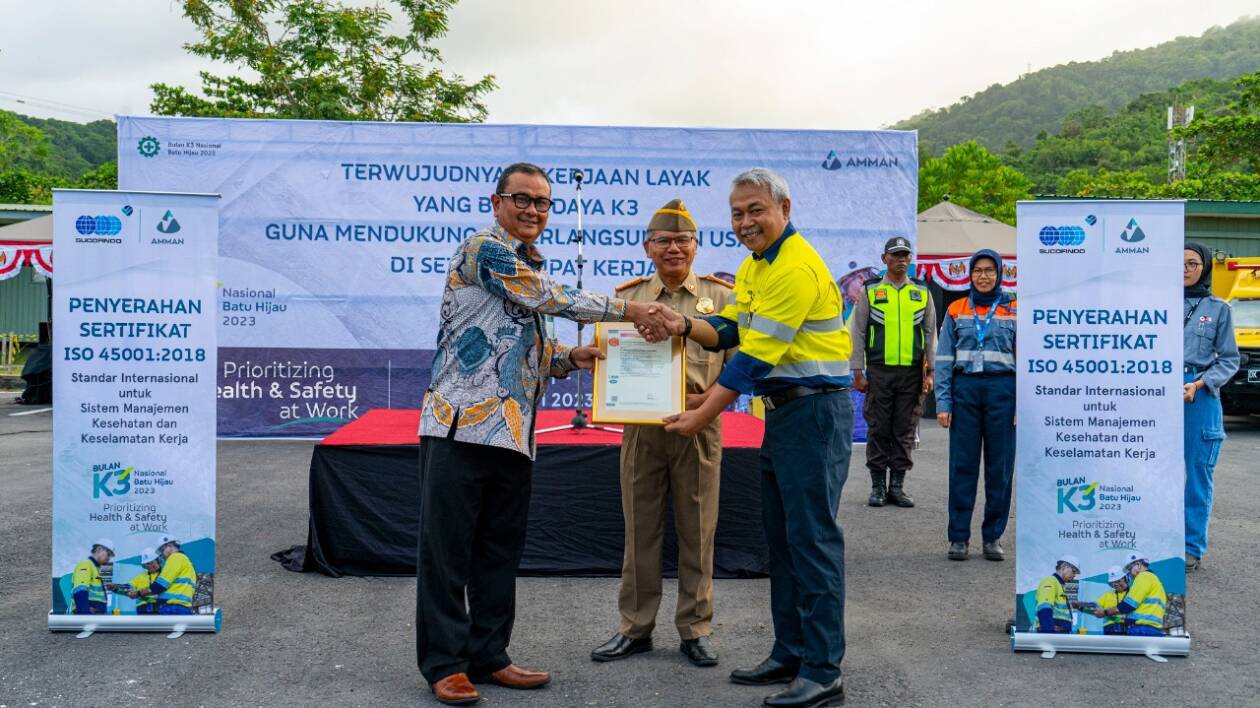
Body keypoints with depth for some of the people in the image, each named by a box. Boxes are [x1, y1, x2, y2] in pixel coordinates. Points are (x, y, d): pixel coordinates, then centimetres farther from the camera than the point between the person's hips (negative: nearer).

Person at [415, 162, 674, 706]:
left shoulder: (528, 269, 22)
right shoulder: (484, 248, -5)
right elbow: (554, 299, -11)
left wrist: (571, 358, 4)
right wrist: (629, 310, -5)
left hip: (513, 434, 8)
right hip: (461, 426, -8)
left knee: (500, 551, 12)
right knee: (447, 548, 0)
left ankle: (487, 655, 23)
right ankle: (443, 663, 10)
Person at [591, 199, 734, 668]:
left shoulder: (721, 296, 5)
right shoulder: (626, 298, 10)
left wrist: (709, 399, -13)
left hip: (698, 428, -1)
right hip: (641, 426, 2)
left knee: (697, 532, 5)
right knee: (640, 530, 9)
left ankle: (695, 629, 19)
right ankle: (635, 628, 21)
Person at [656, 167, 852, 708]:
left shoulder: (796, 267, -17)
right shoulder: (753, 266, 14)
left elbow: (756, 356, -20)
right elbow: (729, 330, 14)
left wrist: (701, 416, -16)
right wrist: (684, 326, -6)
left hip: (815, 411, -10)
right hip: (781, 412, 10)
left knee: (812, 538, -7)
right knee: (781, 537, 13)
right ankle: (790, 653, 24)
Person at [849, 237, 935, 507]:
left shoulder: (922, 292, 11)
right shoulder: (870, 291, 6)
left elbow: (930, 334, 12)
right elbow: (857, 333, 5)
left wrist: (930, 371, 4)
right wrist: (857, 372, -2)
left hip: (912, 373, 2)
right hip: (879, 371, -2)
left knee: (905, 431, 4)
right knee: (878, 430, 1)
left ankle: (897, 486, 12)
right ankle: (878, 487, 9)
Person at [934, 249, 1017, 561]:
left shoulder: (1014, 311, 7)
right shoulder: (956, 311, 9)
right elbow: (944, 359, 6)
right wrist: (943, 403, -2)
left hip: (1002, 390, 0)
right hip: (965, 389, 0)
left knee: (1000, 466, 4)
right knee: (962, 465, 2)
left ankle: (993, 537, 15)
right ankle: (958, 537, 9)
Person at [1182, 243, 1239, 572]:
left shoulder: (1218, 308, 5)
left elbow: (1229, 360, 5)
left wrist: (1198, 384, -9)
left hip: (1201, 396, -1)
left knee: (1198, 473, 3)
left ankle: (1193, 548, 13)